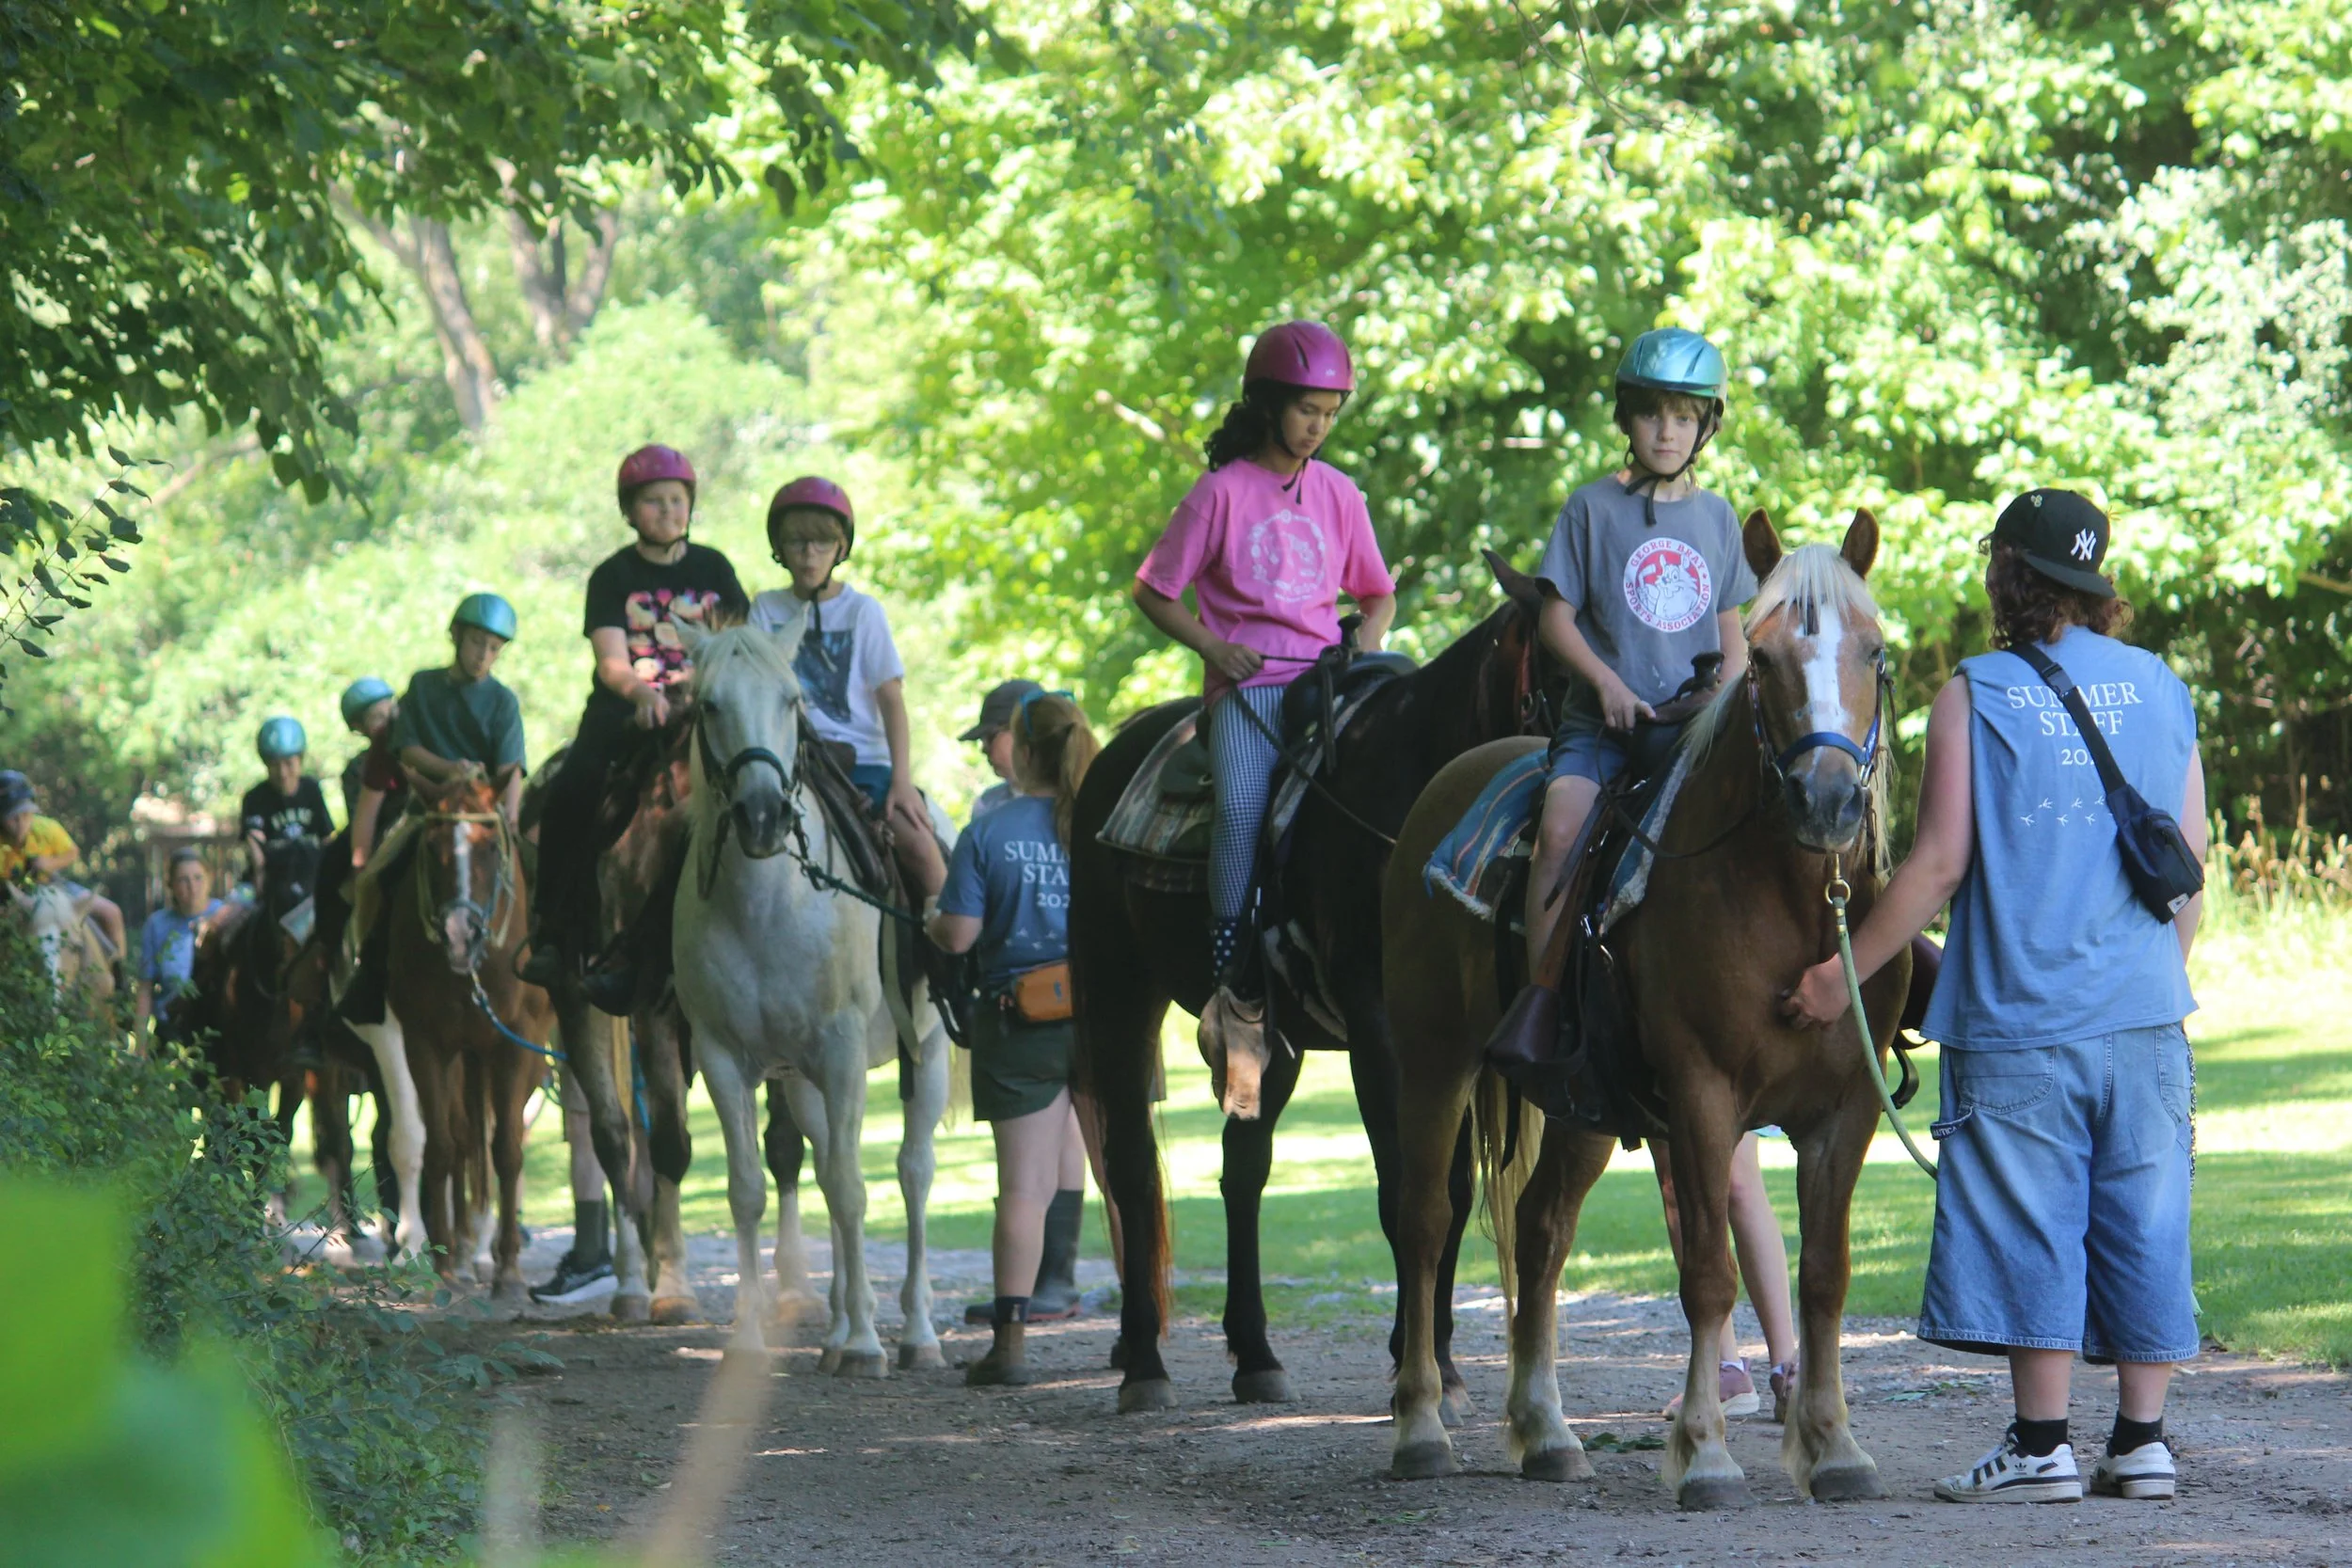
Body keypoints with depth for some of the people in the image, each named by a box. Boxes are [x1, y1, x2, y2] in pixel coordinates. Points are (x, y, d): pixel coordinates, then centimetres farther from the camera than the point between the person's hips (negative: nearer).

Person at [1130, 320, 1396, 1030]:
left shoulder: (1338, 495, 13)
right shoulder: (1222, 492, 2)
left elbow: (1379, 594, 23)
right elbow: (1153, 591, 6)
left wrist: (1366, 648, 2)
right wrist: (1213, 646, -7)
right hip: (1244, 682, -3)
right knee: (1242, 805, -28)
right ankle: (1230, 969, -21)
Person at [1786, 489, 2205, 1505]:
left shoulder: (1977, 696, -5)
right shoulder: (2163, 690, 8)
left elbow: (1940, 863, -10)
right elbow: (2191, 868, 11)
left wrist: (1845, 973, -3)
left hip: (2021, 1013, -4)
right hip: (2147, 1014, 4)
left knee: (2030, 1230, 0)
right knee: (2142, 1223, 8)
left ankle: (2040, 1444, 0)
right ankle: (2142, 1440, 8)